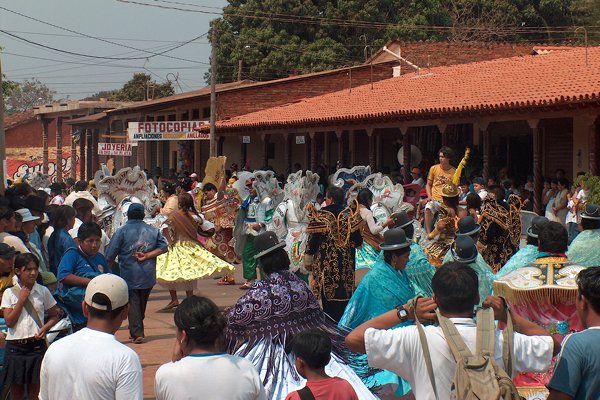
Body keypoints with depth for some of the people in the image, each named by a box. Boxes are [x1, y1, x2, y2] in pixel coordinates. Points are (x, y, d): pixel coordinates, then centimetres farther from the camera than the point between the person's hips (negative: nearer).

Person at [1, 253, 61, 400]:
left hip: (36, 345, 0)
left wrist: (44, 328, -9)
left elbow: (54, 316, 10)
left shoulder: (43, 291, 2)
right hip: (15, 346, 0)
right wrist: (22, 299, -10)